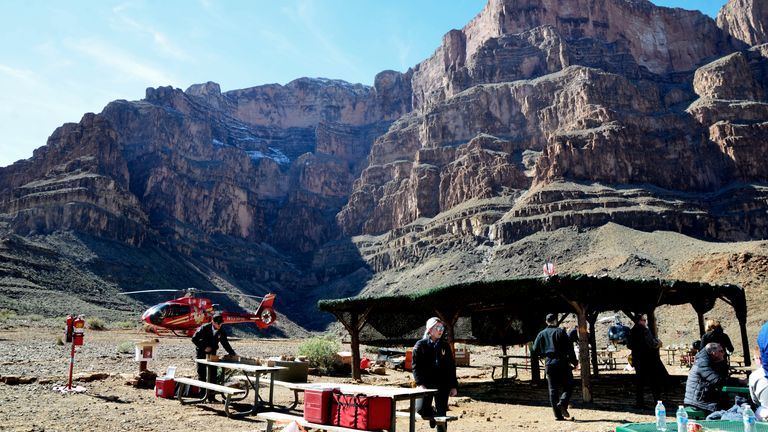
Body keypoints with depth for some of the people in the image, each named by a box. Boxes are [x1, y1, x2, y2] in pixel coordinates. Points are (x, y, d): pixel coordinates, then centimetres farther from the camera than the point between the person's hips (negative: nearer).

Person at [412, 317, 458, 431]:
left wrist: (453, 386, 4)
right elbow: (415, 366, -3)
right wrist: (420, 383, -14)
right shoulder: (421, 345, -1)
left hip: (443, 385, 2)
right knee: (421, 409, -17)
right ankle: (432, 414, 18)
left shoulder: (445, 346, 7)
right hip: (426, 384, -2)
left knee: (441, 413, 4)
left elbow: (451, 366, 9)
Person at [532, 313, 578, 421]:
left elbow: (535, 349, 7)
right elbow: (569, 347, -7)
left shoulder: (541, 334, 9)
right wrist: (574, 361, 0)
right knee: (568, 386, 6)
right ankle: (562, 403, -18)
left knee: (553, 389, 7)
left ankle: (558, 415, 5)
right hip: (562, 362, -4)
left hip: (549, 363, 4)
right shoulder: (560, 331, -2)